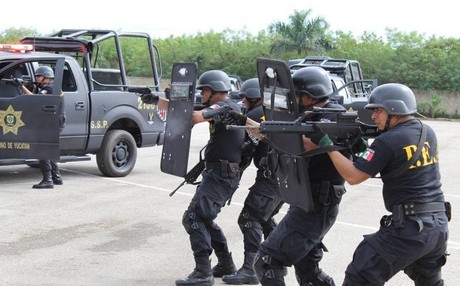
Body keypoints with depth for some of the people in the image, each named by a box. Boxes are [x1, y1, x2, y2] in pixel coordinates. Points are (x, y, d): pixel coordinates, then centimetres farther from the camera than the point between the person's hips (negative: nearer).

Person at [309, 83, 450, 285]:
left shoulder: (388, 141, -13)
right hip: (439, 226, 8)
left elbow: (353, 177, -11)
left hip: (409, 228, -8)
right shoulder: (428, 133, 11)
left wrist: (326, 144, -6)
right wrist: (363, 147, 12)